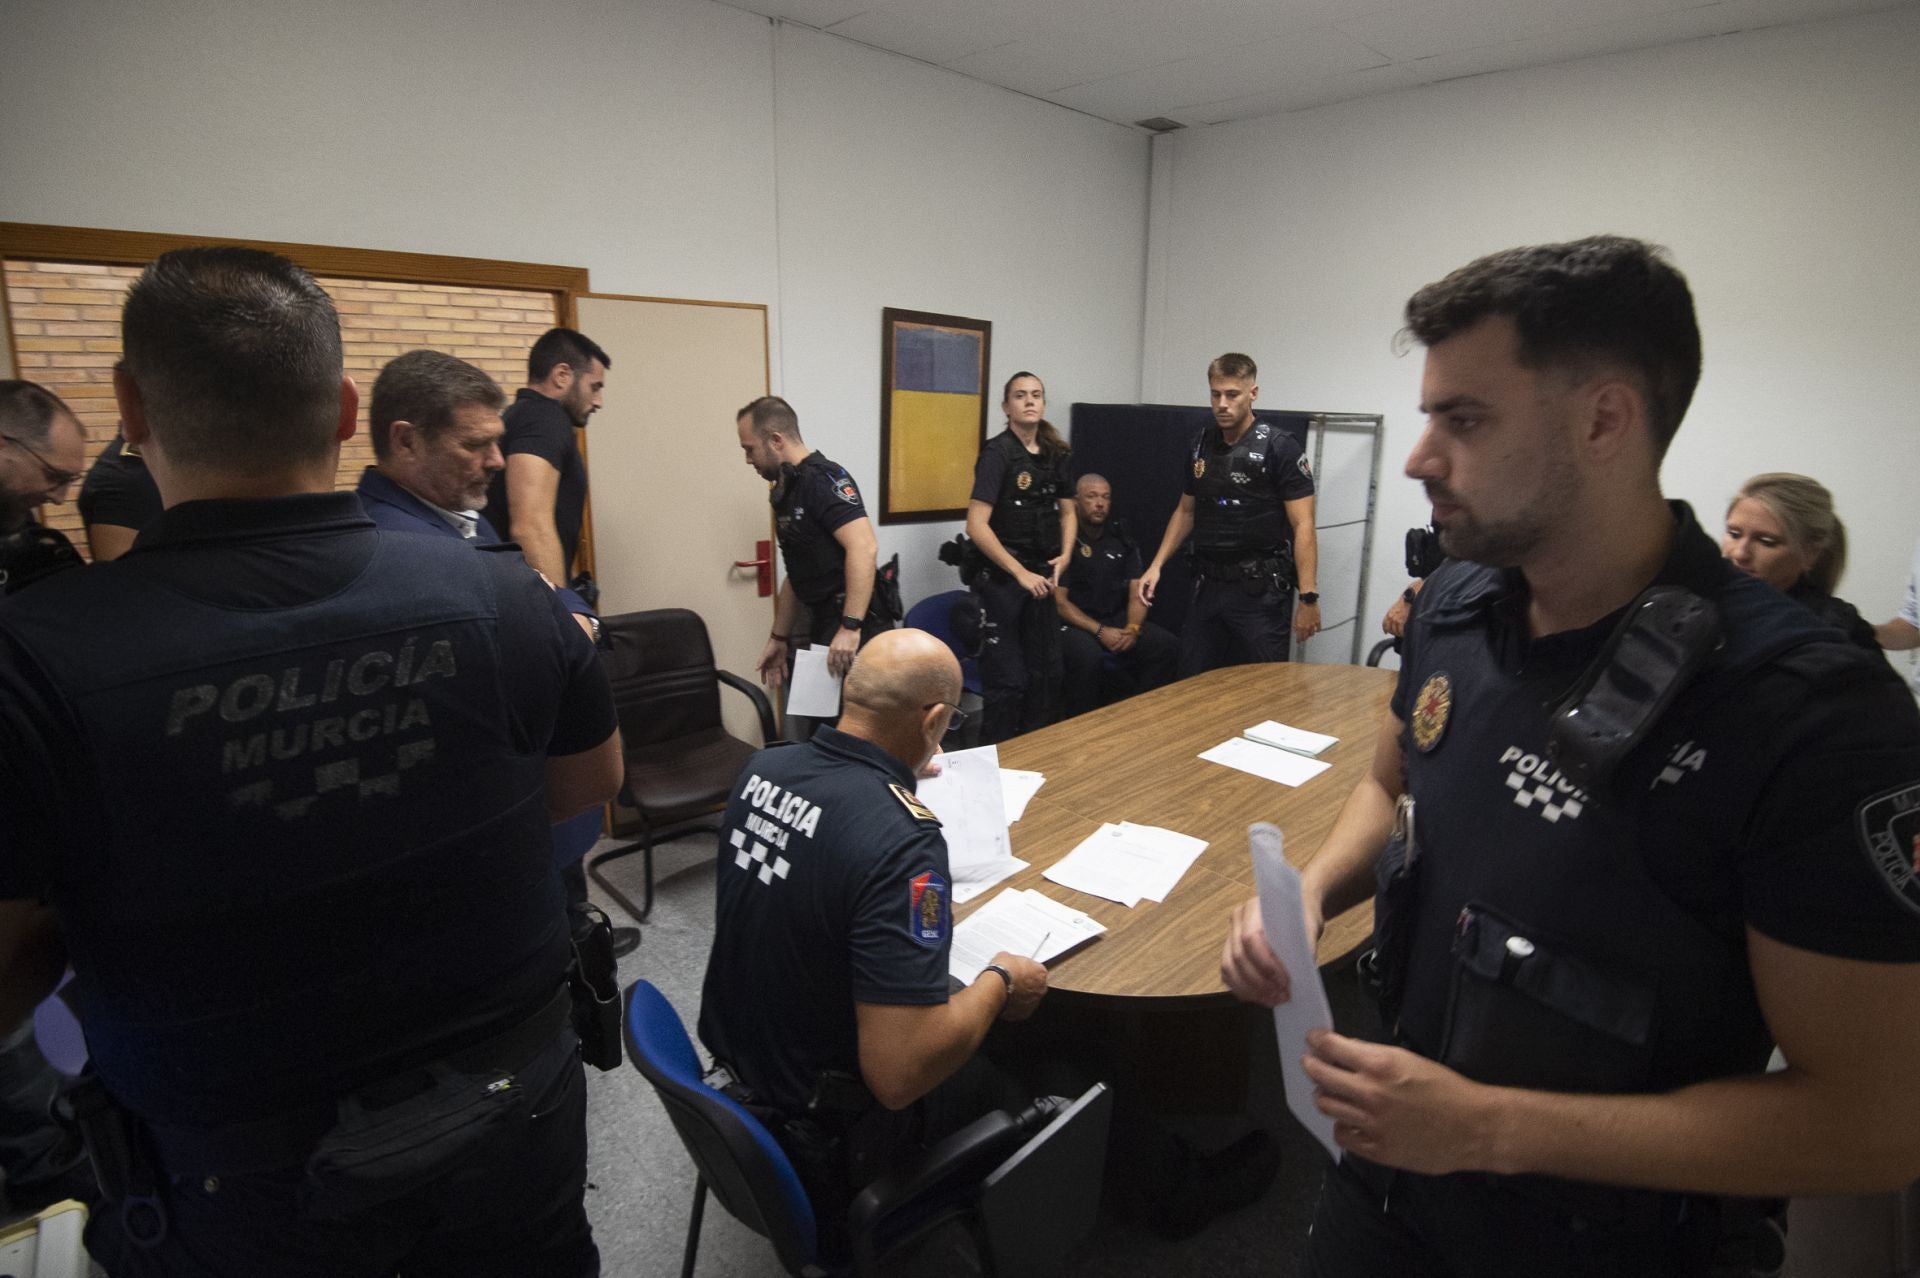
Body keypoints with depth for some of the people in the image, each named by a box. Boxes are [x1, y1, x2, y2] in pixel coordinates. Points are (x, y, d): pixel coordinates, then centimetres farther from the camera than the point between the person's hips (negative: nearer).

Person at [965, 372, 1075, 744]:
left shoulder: (1058, 454, 8)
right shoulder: (997, 453, -11)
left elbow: (1067, 512, 18)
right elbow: (977, 526, -18)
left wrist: (1064, 556, 0)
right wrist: (1020, 573, -18)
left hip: (1041, 577, 6)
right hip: (999, 577, -6)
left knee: (1047, 672, 14)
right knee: (1008, 678, -1)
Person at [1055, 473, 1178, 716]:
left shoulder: (1122, 538, 9)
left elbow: (1137, 593, 6)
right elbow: (1059, 601, -11)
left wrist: (1133, 628, -14)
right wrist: (1100, 631, -19)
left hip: (1117, 617, 5)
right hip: (1075, 622, -5)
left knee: (1167, 646, -17)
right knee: (1088, 656, -37)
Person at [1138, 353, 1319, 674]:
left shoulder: (1279, 448, -10)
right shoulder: (1201, 444, 8)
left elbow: (1303, 526, -12)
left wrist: (1309, 598, -18)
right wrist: (1156, 565, 8)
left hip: (1261, 591, -5)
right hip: (1208, 587, 5)